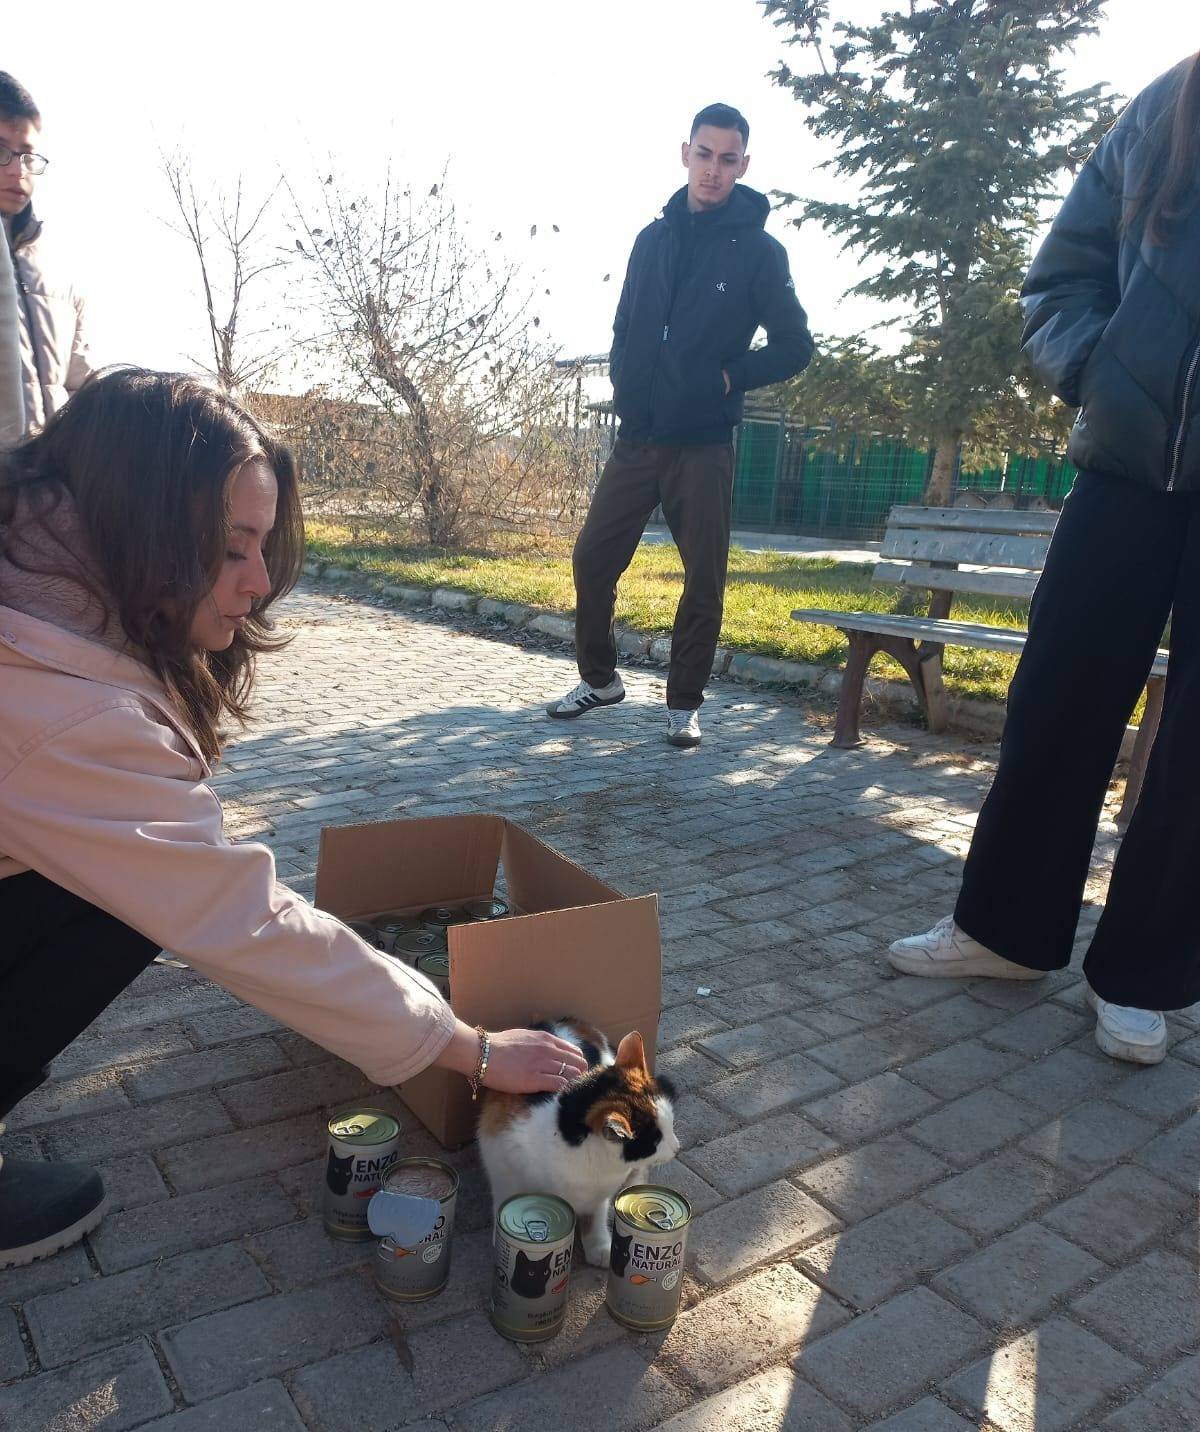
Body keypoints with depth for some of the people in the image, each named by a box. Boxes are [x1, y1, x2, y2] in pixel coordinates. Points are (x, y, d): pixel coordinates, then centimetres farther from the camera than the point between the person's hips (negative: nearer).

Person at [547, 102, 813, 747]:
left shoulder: (758, 249, 0)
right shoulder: (655, 237, 13)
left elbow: (794, 346, 0)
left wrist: (727, 378, -8)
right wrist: (626, 388, 4)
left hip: (703, 446, -4)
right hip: (636, 438, 4)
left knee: (704, 579, -1)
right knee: (593, 556, 3)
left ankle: (684, 703, 12)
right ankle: (598, 677, 22)